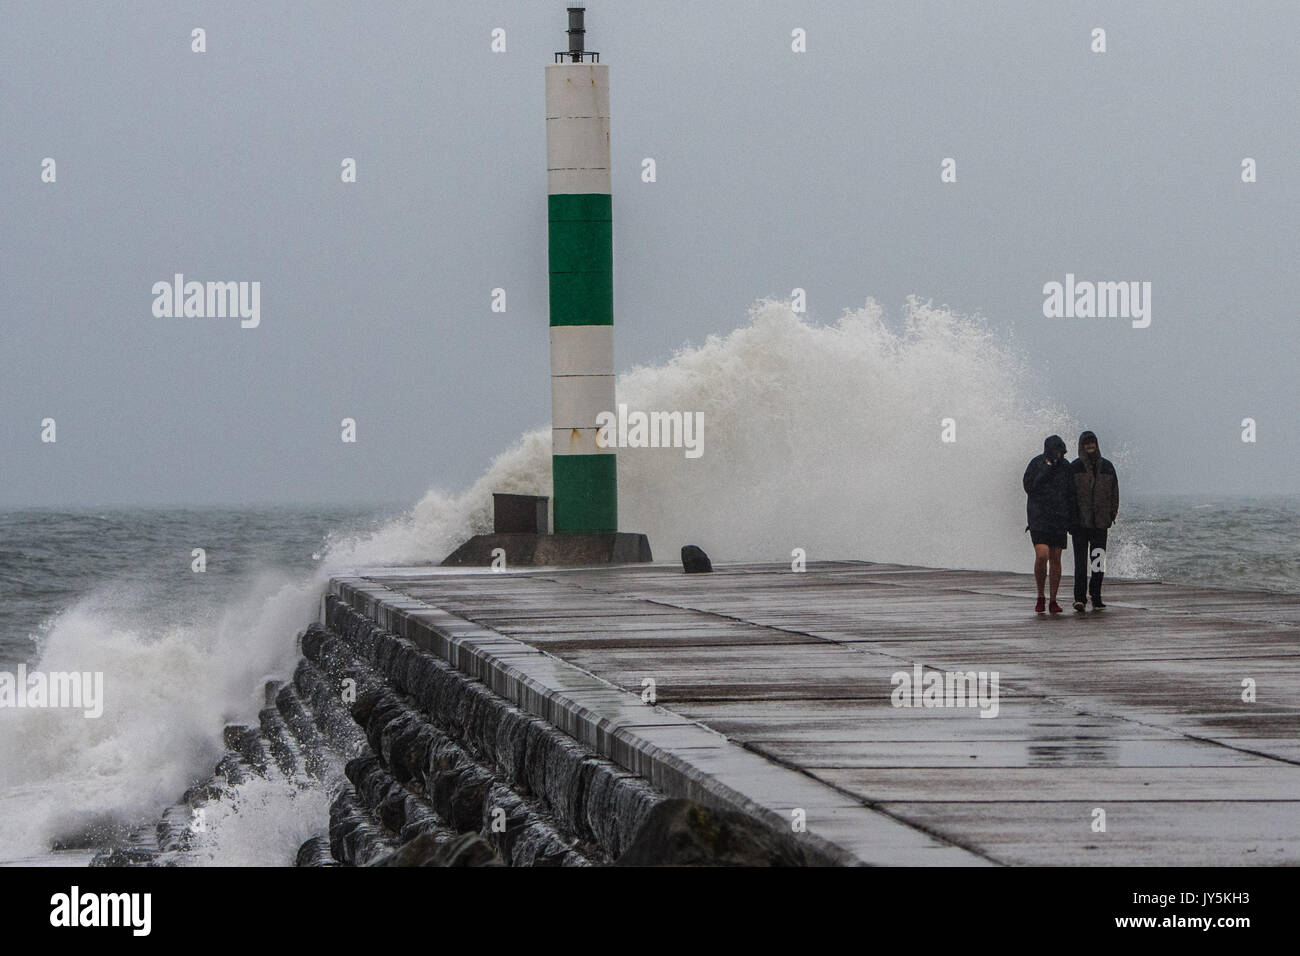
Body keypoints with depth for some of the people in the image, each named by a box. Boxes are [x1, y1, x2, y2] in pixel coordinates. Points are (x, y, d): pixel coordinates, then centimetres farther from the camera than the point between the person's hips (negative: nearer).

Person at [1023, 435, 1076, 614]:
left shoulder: (1065, 467, 3)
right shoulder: (1036, 464, -4)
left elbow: (1071, 495, 9)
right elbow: (1029, 487, -13)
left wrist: (1071, 519, 5)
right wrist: (1046, 471, -20)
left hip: (1059, 519, 3)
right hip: (1039, 517, -3)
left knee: (1055, 559, 2)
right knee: (1042, 556, -15)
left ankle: (1053, 601, 9)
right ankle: (1040, 597, 2)